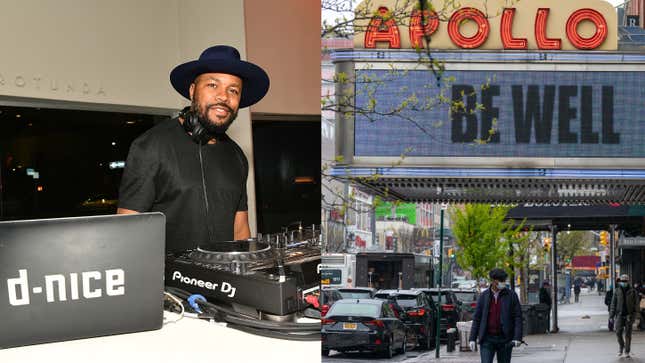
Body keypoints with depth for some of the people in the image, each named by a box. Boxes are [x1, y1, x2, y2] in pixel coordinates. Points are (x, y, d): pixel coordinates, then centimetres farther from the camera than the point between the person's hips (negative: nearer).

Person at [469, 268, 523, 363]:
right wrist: (472, 338, 1)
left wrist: (517, 337, -13)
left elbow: (518, 317, -3)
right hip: (487, 339, 0)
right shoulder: (484, 296, 5)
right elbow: (477, 318, 7)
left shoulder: (511, 295, 0)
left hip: (505, 340, 0)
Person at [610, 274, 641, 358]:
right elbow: (613, 304, 5)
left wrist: (637, 316, -3)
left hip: (629, 315, -1)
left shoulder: (632, 292, 0)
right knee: (618, 333, -5)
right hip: (619, 314, 1)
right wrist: (611, 315, 2)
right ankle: (621, 346, 22)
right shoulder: (617, 291, 3)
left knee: (628, 334, 1)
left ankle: (627, 352, 10)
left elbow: (636, 304, 2)